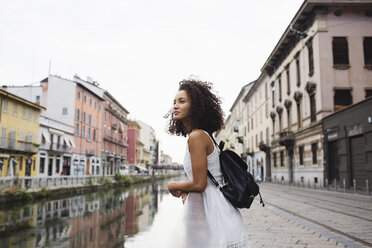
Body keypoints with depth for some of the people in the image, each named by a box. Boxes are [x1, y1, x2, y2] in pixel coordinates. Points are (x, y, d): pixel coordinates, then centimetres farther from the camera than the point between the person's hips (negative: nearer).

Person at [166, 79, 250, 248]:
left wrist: (173, 186, -3)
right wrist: (186, 190, 4)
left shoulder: (196, 136, -17)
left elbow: (199, 184, -20)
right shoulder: (204, 135, 11)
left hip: (217, 210, -9)